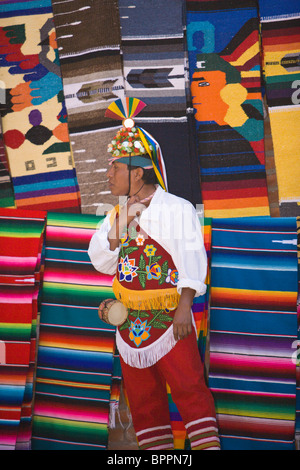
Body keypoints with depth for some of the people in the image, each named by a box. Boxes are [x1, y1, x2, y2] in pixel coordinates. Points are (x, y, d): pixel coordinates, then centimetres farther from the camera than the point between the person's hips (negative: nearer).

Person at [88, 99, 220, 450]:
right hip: (129, 318, 6)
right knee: (142, 395, 10)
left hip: (168, 316, -6)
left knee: (188, 386, -7)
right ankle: (156, 449, 19)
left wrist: (184, 307, -18)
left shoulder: (177, 209, -7)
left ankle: (206, 446, -4)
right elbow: (102, 263, 5)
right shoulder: (115, 216, 11)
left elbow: (191, 259, -10)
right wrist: (120, 227, -9)